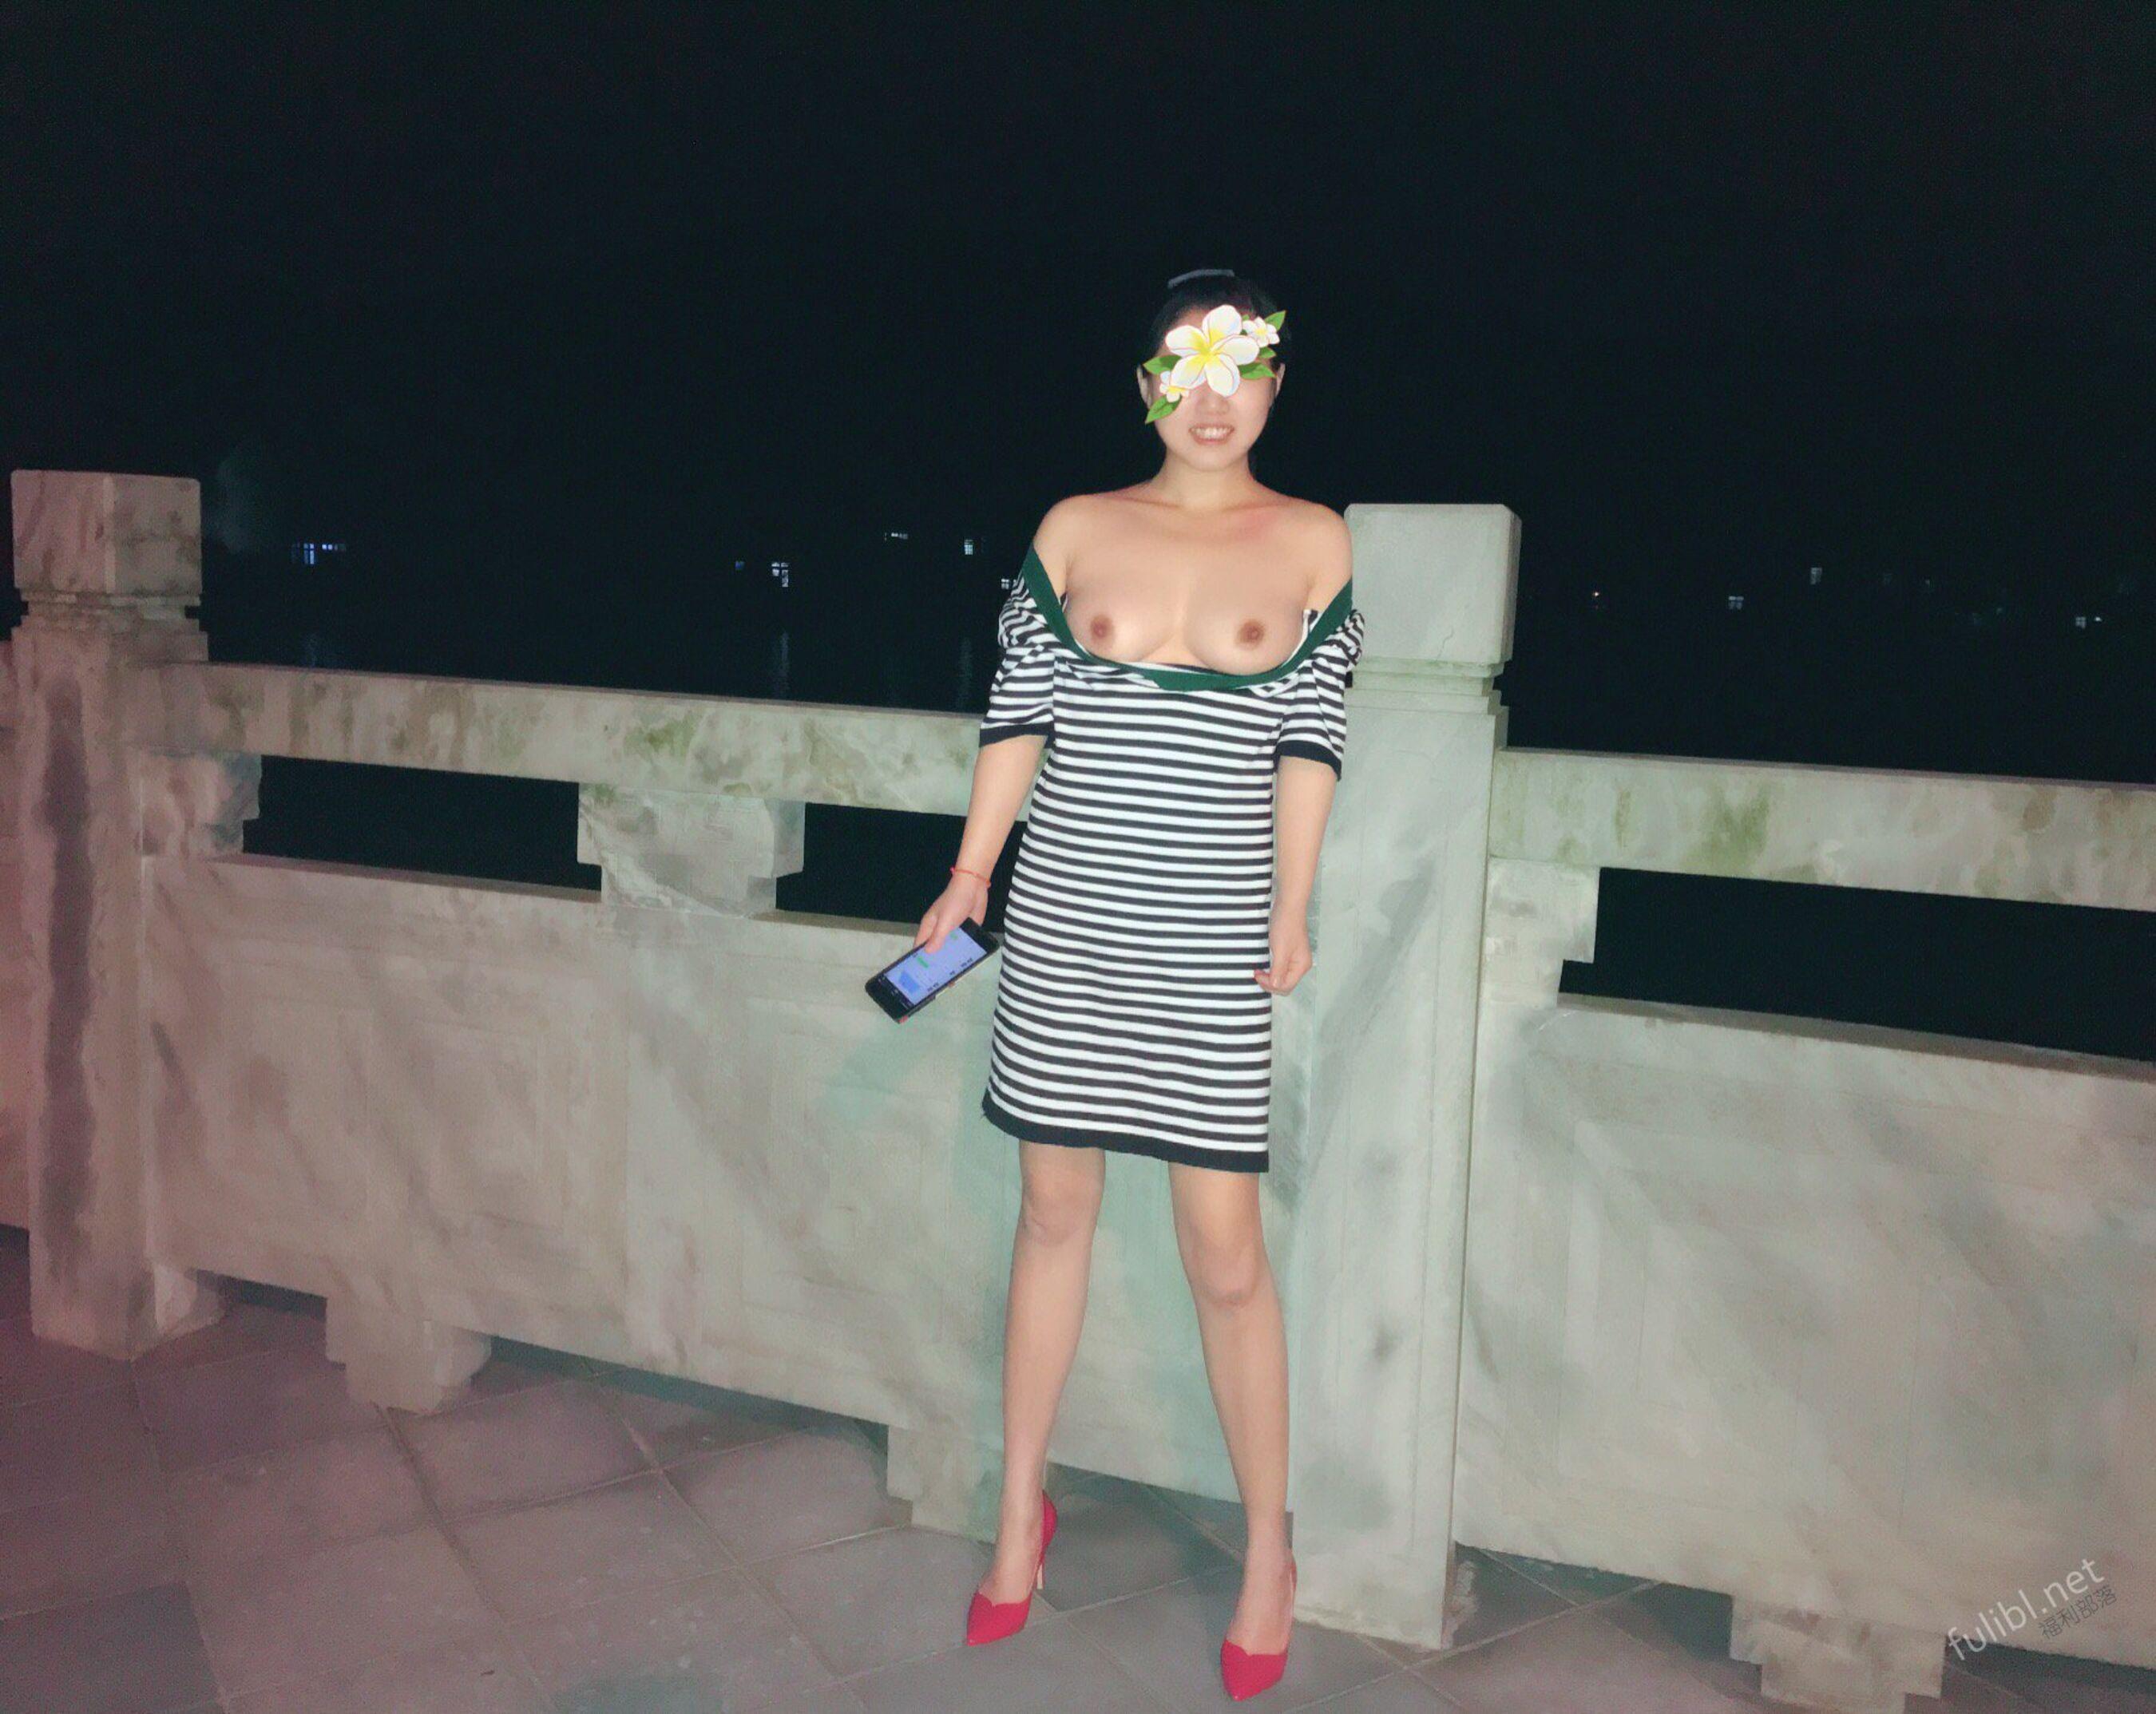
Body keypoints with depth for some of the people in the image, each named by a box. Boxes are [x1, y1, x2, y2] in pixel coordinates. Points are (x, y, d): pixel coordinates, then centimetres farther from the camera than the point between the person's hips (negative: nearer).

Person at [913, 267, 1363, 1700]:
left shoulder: (1313, 542, 4)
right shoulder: (1075, 530, 6)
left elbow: (1309, 744, 2)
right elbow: (1020, 715, 7)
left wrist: (1291, 909, -2)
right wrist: (972, 876, 2)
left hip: (1211, 936, -2)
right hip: (1065, 919, 2)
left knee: (1225, 1252, 0)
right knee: (1054, 1212, 12)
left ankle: (1270, 1550, 21)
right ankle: (1022, 1510, 30)